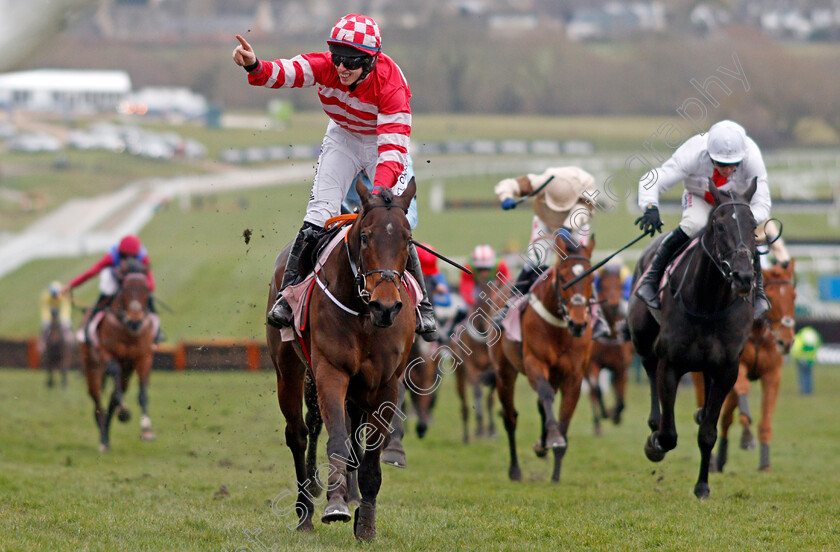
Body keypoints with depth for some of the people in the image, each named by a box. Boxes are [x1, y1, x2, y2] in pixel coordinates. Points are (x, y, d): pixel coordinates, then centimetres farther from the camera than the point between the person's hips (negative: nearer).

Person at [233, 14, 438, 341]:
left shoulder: (390, 83, -34)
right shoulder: (326, 66, -25)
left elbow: (394, 145, -40)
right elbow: (284, 73, -37)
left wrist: (380, 189, -54)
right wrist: (254, 66, -60)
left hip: (382, 141, -2)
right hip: (343, 137, 2)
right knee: (319, 214, -13)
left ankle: (420, 305, 3)